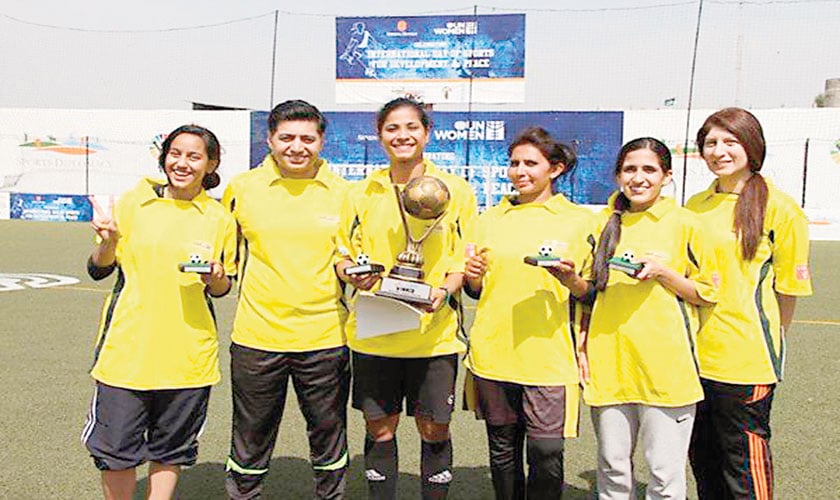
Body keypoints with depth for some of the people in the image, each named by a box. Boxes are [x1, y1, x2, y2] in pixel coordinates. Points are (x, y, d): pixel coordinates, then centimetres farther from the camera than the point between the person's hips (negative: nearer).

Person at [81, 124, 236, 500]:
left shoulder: (219, 219, 4)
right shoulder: (132, 203, 1)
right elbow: (98, 270, 5)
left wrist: (216, 277, -10)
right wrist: (108, 242, -14)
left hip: (188, 353, 1)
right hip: (127, 348, -1)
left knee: (171, 451, 13)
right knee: (115, 449, 5)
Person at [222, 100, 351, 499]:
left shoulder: (343, 193, 2)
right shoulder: (242, 187, 1)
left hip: (325, 336, 1)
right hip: (256, 335, 0)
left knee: (328, 435, 14)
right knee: (250, 442, 12)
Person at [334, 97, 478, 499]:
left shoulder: (455, 190, 2)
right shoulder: (362, 193, 7)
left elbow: (465, 259, 2)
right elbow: (342, 255, 12)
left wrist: (444, 292, -18)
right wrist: (353, 274, -10)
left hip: (434, 332, -1)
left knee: (434, 430, 7)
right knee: (379, 429, 9)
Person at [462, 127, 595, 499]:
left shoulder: (579, 220, 3)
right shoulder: (491, 219, 10)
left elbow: (591, 294, 6)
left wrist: (571, 281, -15)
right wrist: (472, 278, -6)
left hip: (549, 357, -2)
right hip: (492, 353, 3)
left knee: (546, 455, -4)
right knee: (502, 452, 11)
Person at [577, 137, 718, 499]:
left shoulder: (684, 223, 0)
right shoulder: (606, 223, 10)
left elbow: (707, 293, 2)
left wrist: (662, 272, -13)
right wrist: (584, 345, 8)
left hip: (664, 364, -3)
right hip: (608, 360, 3)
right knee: (612, 467, 12)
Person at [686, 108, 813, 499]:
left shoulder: (778, 208, -8)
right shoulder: (694, 206, 9)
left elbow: (788, 288, -4)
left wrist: (772, 341, -1)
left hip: (745, 358, -6)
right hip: (693, 352, 6)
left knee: (744, 466, 4)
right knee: (702, 458, 18)